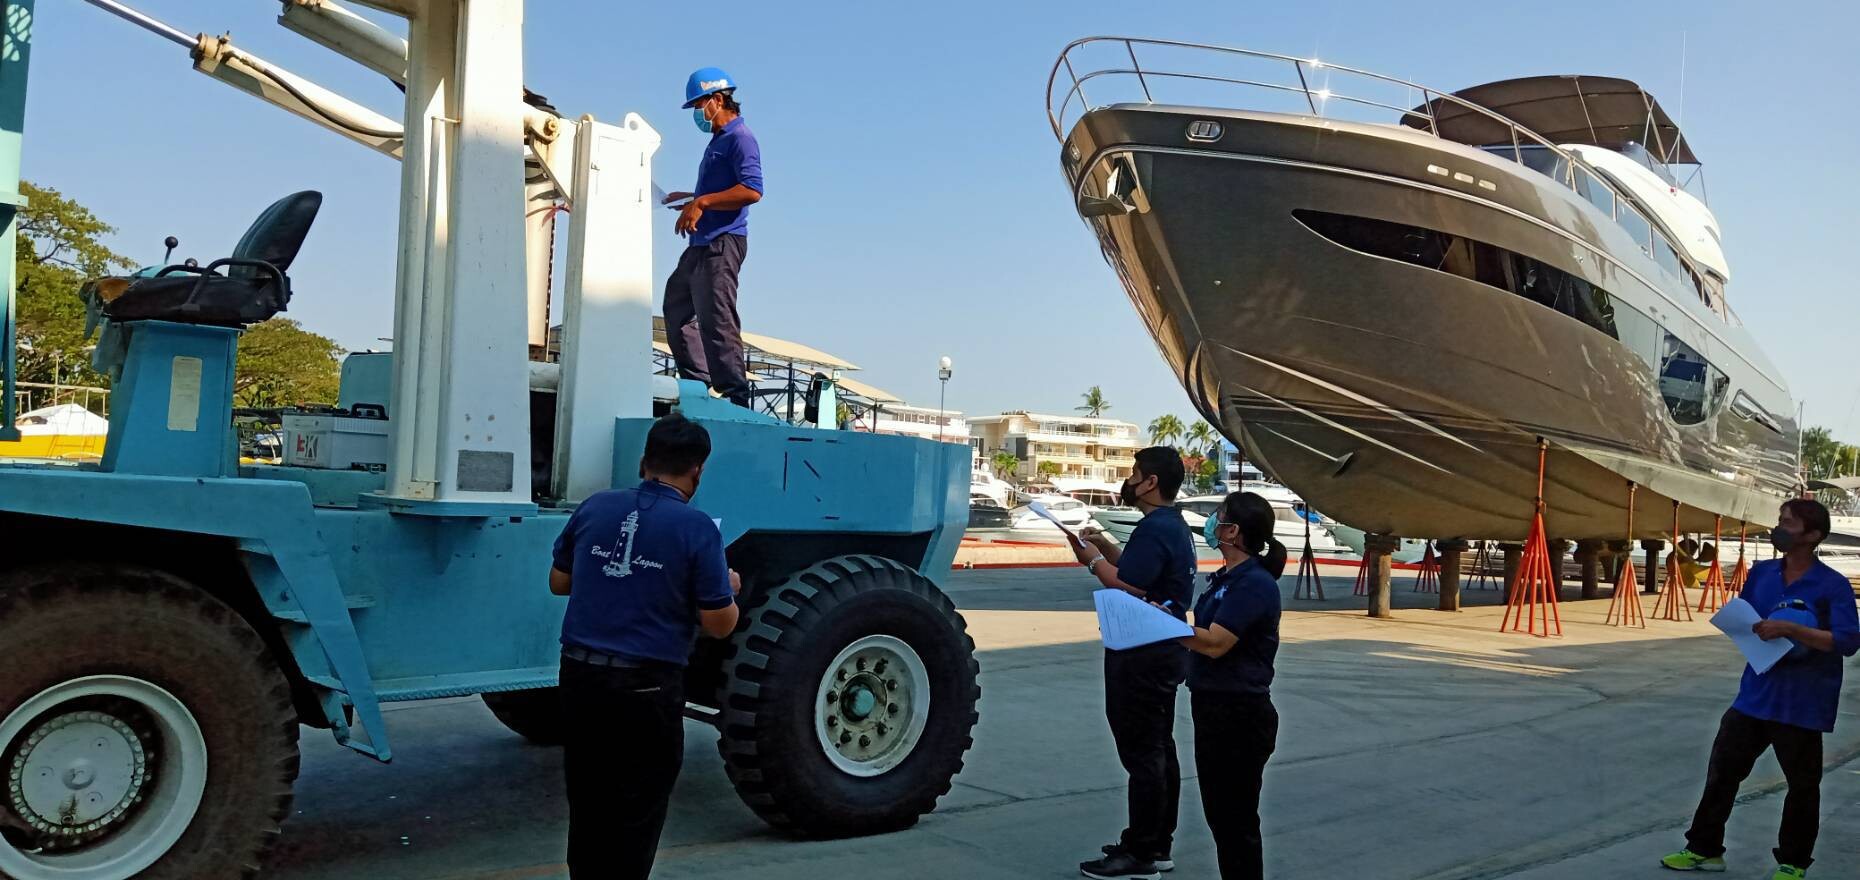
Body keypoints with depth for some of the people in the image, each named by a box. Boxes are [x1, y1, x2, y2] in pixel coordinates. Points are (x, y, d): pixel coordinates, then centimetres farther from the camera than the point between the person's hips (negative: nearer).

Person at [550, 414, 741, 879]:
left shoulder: (595, 507, 2)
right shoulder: (696, 528, -13)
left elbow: (558, 582, 14)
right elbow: (718, 625, -10)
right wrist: (729, 590, 11)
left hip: (579, 673, 5)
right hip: (646, 687, -5)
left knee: (587, 805, 20)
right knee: (635, 816, 9)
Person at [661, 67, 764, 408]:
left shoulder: (740, 137, -10)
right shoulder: (718, 140, 21)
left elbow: (752, 190, -23)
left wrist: (701, 203, -22)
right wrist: (691, 200, 21)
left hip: (722, 243, -11)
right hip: (702, 243, 11)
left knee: (716, 319, -11)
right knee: (676, 306, 18)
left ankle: (735, 396, -7)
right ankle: (697, 383, 23)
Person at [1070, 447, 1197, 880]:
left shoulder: (1155, 528, -19)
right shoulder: (1175, 526, 15)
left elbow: (1129, 587, -27)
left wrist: (1094, 560, -12)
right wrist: (1108, 549, 9)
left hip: (1142, 657, -11)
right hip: (1163, 651, 11)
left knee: (1142, 751, -5)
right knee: (1159, 750, 16)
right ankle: (1157, 843, 27)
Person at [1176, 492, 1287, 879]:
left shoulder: (1255, 583, -19)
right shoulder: (1226, 577, 12)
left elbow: (1214, 643, -25)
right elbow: (1204, 636, 16)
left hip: (1240, 716, -10)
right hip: (1213, 708, 10)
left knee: (1236, 818, 1)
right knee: (1218, 812, 18)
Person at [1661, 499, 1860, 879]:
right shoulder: (1760, 573, 4)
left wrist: (1790, 629, -27)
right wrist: (1753, 629, -5)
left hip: (1801, 702, -5)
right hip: (1754, 694, 5)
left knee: (1802, 785, 10)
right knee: (1723, 770, 9)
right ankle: (1705, 849, 21)